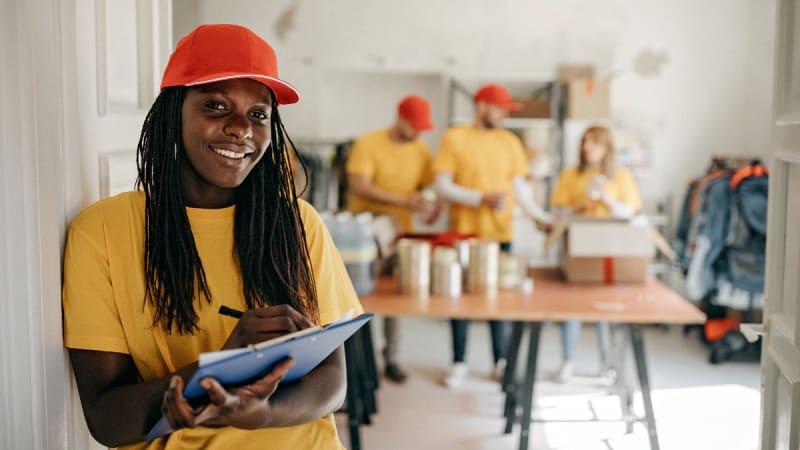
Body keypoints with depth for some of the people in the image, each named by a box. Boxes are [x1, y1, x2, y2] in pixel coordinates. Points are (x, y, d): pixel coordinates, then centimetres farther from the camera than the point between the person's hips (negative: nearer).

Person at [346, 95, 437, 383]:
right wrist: (404, 202, -27)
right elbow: (359, 187, -20)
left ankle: (391, 359, 14)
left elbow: (425, 187, 11)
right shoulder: (368, 144, -12)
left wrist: (428, 205, -14)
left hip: (401, 234, 4)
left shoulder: (421, 150, 3)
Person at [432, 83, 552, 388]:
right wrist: (482, 198, -17)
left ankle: (501, 361, 18)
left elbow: (519, 187, 9)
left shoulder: (510, 141, 9)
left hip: (500, 233, 3)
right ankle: (459, 363, 16)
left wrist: (539, 216, -6)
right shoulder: (454, 138, -1)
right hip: (464, 232, -2)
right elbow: (443, 186, -7)